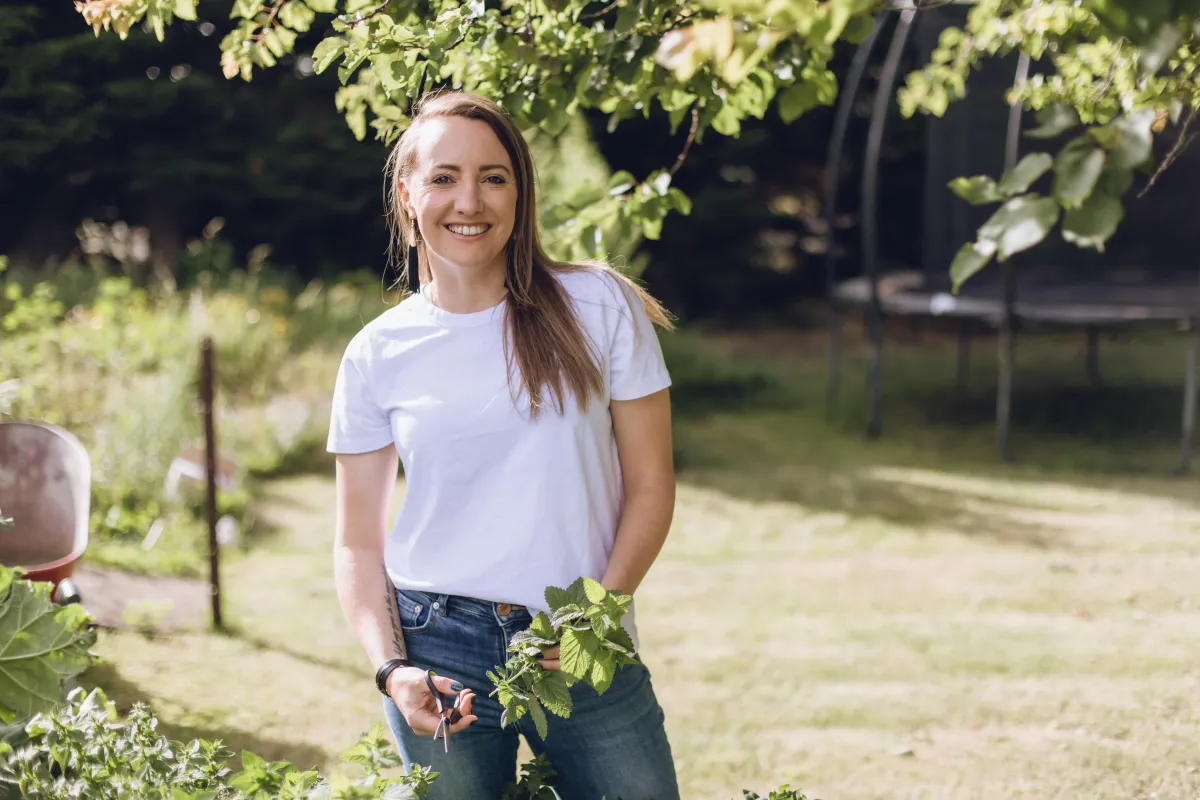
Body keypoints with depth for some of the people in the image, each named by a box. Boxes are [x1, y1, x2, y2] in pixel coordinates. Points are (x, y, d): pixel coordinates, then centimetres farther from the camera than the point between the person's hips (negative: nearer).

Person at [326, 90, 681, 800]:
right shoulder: (377, 356, 2)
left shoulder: (600, 307, -1)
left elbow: (650, 486, 2)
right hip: (440, 652, 0)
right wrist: (391, 669, -9)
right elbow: (359, 542, 6)